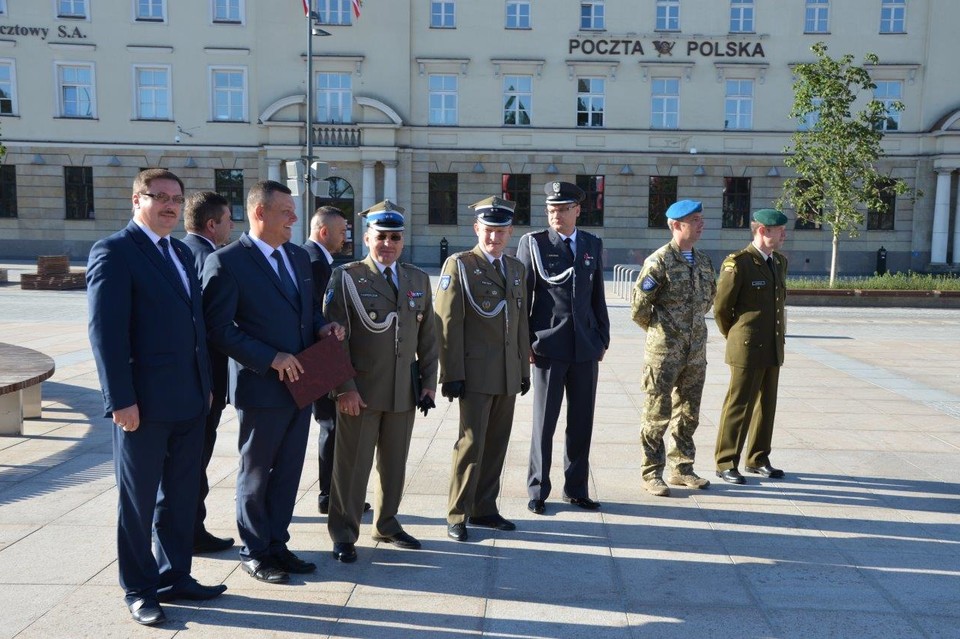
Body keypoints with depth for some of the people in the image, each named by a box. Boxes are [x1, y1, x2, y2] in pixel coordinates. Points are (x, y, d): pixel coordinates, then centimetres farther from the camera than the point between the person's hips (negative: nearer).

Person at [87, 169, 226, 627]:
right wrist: (120, 399, -19)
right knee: (138, 500, 9)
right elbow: (105, 331, -16)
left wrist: (206, 384, 13)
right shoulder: (114, 251, -10)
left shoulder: (181, 252, 14)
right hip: (144, 402, -7)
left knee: (180, 496, 16)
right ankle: (138, 589, 24)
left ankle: (175, 577, 31)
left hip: (190, 400, 7)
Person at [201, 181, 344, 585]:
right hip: (262, 387, -7)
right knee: (256, 473, 10)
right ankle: (254, 552, 27)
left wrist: (322, 328, -2)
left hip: (301, 384, 7)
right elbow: (219, 328, -16)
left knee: (288, 471, 16)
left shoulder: (299, 257, 10)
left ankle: (277, 544, 32)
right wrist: (271, 359, -20)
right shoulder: (226, 262, -12)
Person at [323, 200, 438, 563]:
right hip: (360, 392, -4)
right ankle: (344, 536, 19)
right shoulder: (346, 278, -3)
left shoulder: (418, 279, 11)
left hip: (405, 392, 4)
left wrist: (429, 380, 8)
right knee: (352, 466, 4)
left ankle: (386, 524, 32)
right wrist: (344, 387, -13)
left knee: (395, 465, 14)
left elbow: (428, 336, 13)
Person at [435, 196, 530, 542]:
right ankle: (457, 516, 11)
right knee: (471, 442, -2)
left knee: (497, 443, 11)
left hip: (509, 375, 6)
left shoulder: (516, 268, 15)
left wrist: (524, 368, 14)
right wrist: (452, 374, -13)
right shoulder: (459, 265, -4)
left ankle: (484, 509, 24)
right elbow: (448, 323, -9)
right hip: (475, 373, -6)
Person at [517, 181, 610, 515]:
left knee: (581, 423, 11)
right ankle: (537, 491, 18)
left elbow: (597, 295, 13)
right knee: (544, 423, 4)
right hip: (548, 346, -4)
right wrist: (524, 343, -7)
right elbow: (521, 296, -3)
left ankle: (576, 489, 25)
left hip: (585, 347, 4)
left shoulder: (593, 244, 10)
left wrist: (602, 337, 10)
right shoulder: (533, 243, -2)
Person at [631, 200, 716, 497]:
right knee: (658, 415, 2)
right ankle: (651, 473, 13)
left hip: (696, 352, 7)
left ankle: (682, 468, 27)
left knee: (688, 414, 14)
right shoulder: (658, 261, -12)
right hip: (664, 353, -6)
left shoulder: (704, 261, 9)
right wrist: (659, 332, 1)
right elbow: (639, 307, -12)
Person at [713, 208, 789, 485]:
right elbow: (721, 308, -8)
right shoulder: (737, 263, -13)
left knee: (766, 405, 14)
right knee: (738, 405, -1)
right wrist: (735, 340, 4)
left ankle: (758, 459, 27)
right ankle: (726, 464, 9)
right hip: (747, 350, -7)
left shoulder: (780, 262, 11)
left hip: (773, 349, 7)